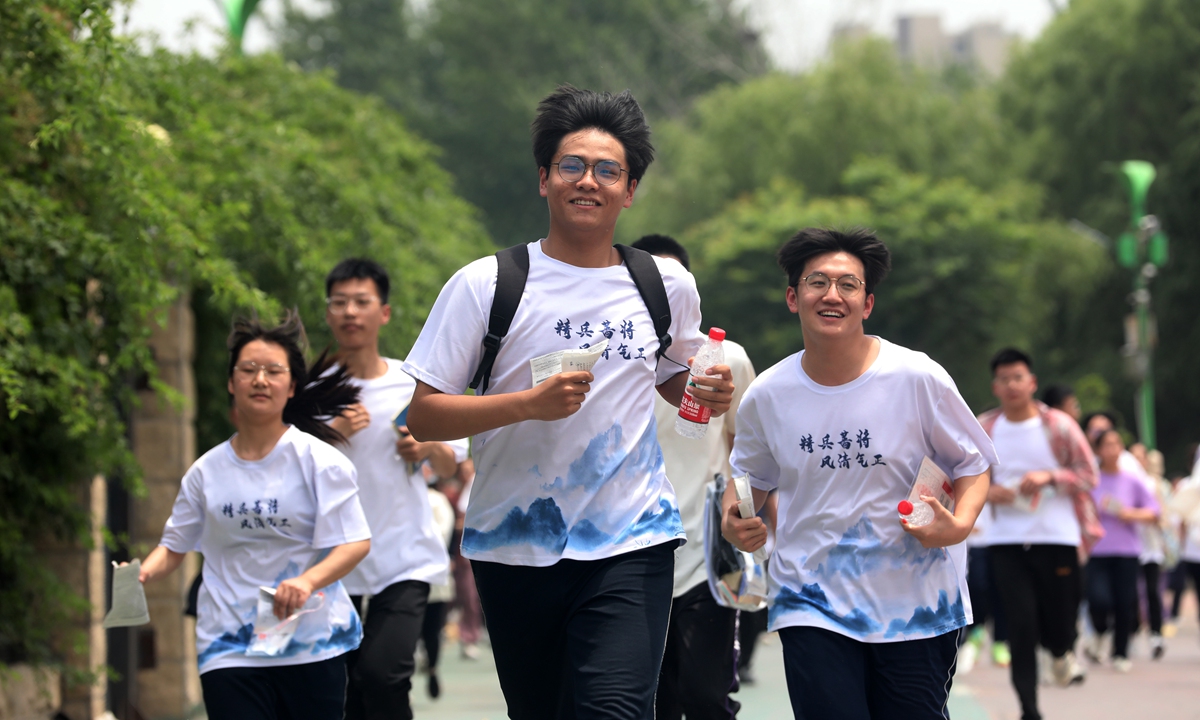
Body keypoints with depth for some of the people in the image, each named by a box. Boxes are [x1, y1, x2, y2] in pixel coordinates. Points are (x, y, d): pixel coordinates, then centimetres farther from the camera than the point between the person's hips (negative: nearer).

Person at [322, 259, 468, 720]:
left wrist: (429, 449, -6)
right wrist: (330, 435, -12)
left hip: (406, 558, -1)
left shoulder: (415, 385, 5)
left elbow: (450, 465, 15)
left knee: (382, 673, -19)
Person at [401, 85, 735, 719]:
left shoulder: (668, 286, 7)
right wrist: (530, 403, -19)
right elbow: (423, 417, -6)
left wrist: (707, 394, 2)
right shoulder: (484, 286, -3)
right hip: (514, 544, 0)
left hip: (630, 544, 0)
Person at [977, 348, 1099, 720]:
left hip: (1057, 539, -1)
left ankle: (1062, 653, 43)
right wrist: (985, 491, -8)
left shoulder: (1059, 425, -4)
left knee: (1060, 621, 4)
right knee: (1021, 628, -7)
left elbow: (1089, 475, 0)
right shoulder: (984, 429, 2)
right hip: (1008, 541, 1)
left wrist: (1050, 477, -17)